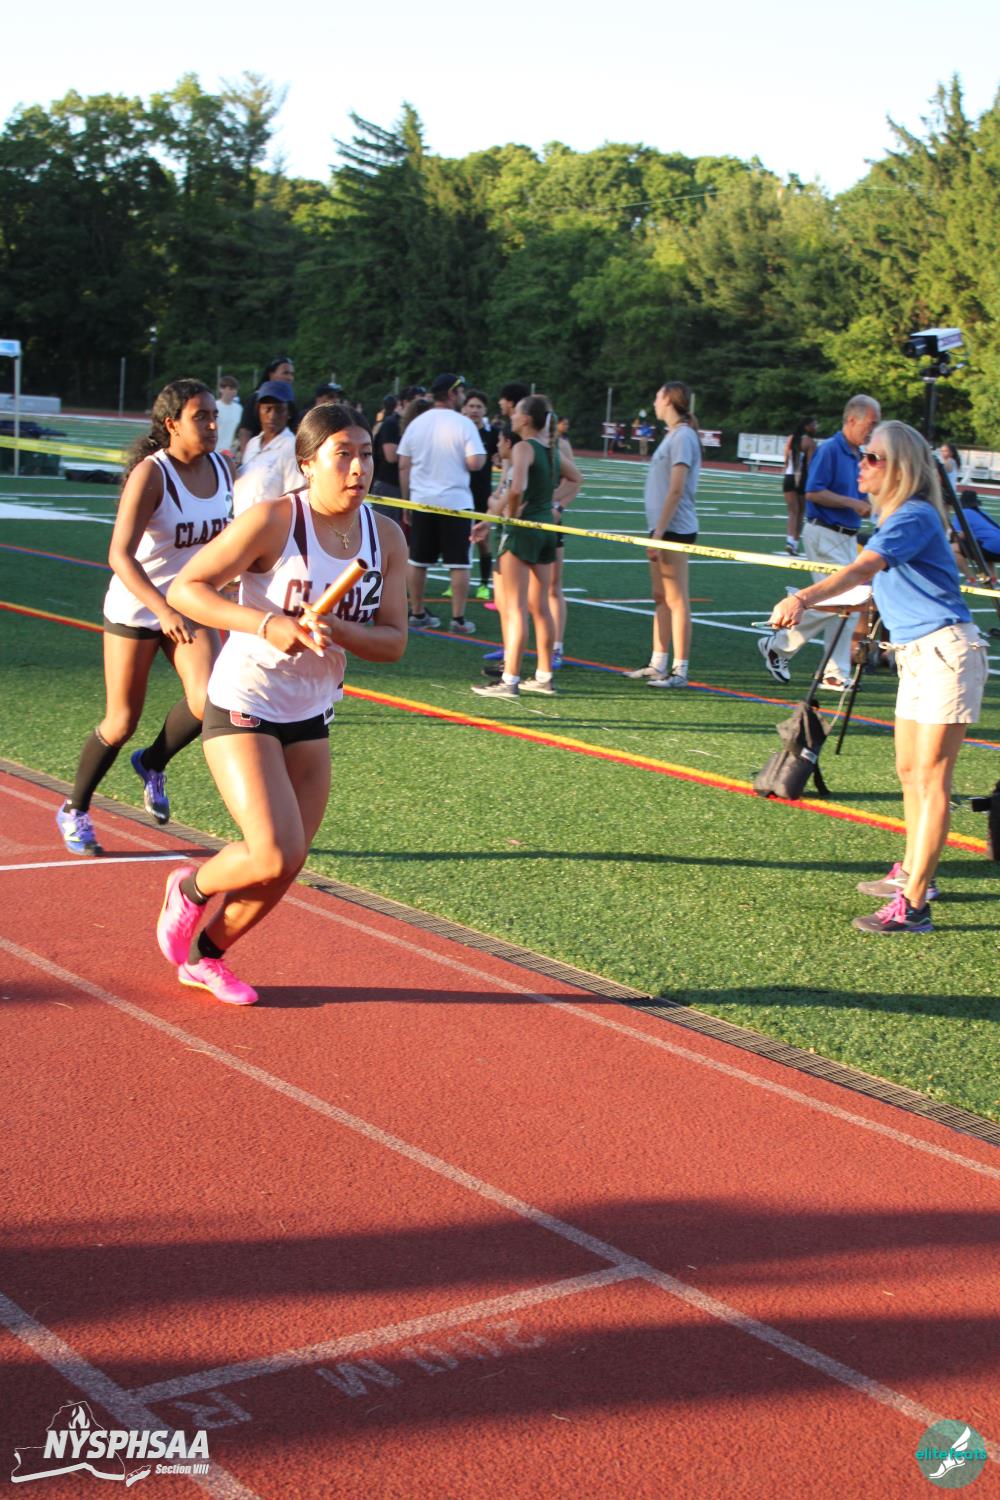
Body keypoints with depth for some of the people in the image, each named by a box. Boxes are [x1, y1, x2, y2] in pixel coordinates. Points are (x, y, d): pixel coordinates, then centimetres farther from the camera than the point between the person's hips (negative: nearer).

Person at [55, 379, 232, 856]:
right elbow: (120, 555, -29)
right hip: (136, 608, -5)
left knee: (209, 700, -17)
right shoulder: (150, 474, -21)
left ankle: (153, 763, 14)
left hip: (191, 606, 5)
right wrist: (164, 611, -40)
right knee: (122, 722, 2)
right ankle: (74, 810, 27)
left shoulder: (222, 468, -3)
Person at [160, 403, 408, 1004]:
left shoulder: (386, 536, -2)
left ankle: (206, 955, 32)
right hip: (243, 708, -6)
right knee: (276, 856, -17)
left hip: (312, 717, 6)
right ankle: (191, 886, 15)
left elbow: (393, 641, -2)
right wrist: (265, 624, -29)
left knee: (284, 869, 8)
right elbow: (186, 588, -17)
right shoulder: (274, 520, -18)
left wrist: (334, 628, -21)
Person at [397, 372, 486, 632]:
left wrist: (406, 501, 13)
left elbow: (403, 466, 7)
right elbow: (475, 462, -16)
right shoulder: (463, 424, -8)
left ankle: (417, 614, 16)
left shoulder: (416, 423, 7)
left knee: (418, 561, 11)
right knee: (458, 562, 2)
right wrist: (482, 454, 7)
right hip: (455, 501, -4)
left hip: (421, 501, 4)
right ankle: (458, 618, 2)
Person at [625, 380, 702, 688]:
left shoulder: (682, 437, -12)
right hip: (663, 529, 10)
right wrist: (657, 532, 16)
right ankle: (657, 665, 19)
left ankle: (680, 671, -5)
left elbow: (676, 490, -19)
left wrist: (659, 533, -20)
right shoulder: (673, 435, 17)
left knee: (676, 599, -7)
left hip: (674, 529, -10)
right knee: (661, 598, 13)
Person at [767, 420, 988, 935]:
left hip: (946, 651, -10)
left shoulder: (915, 516, -18)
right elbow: (873, 576, 27)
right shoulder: (891, 519, 12)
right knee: (909, 771, 18)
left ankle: (913, 904, -11)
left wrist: (805, 597, -47)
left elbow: (862, 569, -34)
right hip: (914, 654, 10)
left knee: (930, 777, -11)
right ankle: (912, 873, 33)